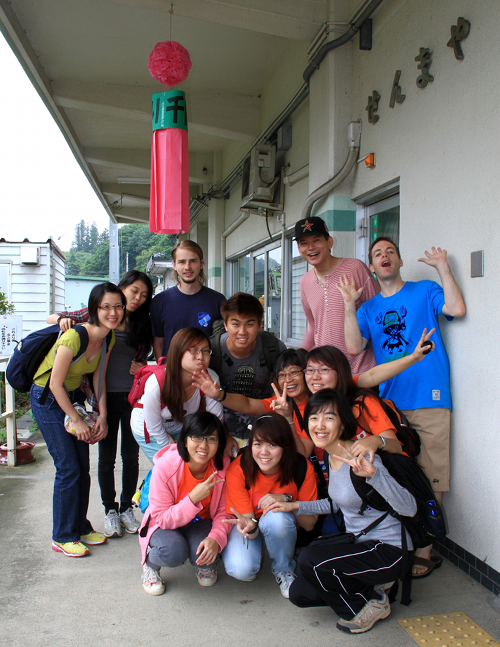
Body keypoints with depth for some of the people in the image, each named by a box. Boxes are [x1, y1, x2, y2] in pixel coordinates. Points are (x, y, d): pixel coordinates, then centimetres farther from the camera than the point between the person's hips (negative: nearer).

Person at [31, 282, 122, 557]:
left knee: (83, 467, 8)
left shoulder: (109, 338, -7)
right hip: (48, 399, -7)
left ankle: (80, 527, 25)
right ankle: (62, 537, 9)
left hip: (74, 396, 7)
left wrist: (102, 415, -4)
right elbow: (55, 384, -24)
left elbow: (98, 378, 3)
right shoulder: (74, 336, -30)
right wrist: (77, 421, -16)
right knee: (68, 468, -7)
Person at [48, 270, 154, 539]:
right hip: (104, 396, -2)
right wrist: (63, 319, -20)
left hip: (133, 396, 2)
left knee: (131, 455, 9)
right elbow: (52, 318, 1)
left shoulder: (143, 324, 4)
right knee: (107, 457, 8)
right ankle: (109, 510, 24)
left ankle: (126, 508, 27)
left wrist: (142, 366, -8)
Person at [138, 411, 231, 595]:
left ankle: (205, 564, 11)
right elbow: (162, 518, -24)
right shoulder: (165, 466, -28)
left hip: (200, 523, 3)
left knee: (205, 553, -28)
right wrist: (193, 499, -39)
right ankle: (150, 563, 4)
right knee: (174, 552, -33)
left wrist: (216, 537, -32)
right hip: (165, 525, -2)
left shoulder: (223, 466, -18)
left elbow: (224, 512, -10)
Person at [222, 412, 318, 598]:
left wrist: (287, 500, -35)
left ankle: (284, 570, -7)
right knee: (241, 570, -30)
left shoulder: (303, 468, -24)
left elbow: (310, 524, -18)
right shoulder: (238, 470, -27)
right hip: (250, 522, -1)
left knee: (277, 515, -36)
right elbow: (247, 518, -21)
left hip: (282, 527, 1)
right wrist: (249, 527, -45)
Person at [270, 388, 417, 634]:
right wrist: (296, 506, 11)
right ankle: (369, 590, 14)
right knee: (298, 593, 1)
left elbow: (409, 508, -33)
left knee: (309, 559, -24)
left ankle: (369, 605, 0)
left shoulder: (360, 458, -25)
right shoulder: (331, 456, 1)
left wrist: (372, 473, -48)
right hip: (359, 544, 8)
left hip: (388, 551, -8)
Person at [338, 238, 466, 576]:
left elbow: (457, 309, -11)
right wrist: (349, 305, -5)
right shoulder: (369, 308, 15)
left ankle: (424, 550, 9)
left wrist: (442, 266, -6)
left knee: (429, 479, -2)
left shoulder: (424, 291, 8)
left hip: (429, 399, -3)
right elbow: (354, 347, 0)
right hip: (388, 402, 3)